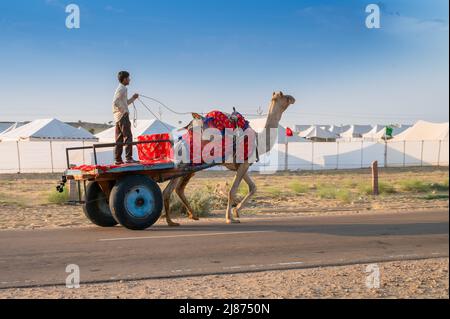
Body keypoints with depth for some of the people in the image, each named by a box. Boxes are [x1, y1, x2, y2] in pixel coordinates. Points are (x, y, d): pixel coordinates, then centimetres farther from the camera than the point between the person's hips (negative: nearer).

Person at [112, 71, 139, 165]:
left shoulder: (122, 89, 21)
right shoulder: (122, 89, -10)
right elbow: (115, 102, -21)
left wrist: (133, 98, 19)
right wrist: (124, 111, -18)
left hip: (118, 117, 10)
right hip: (123, 116, -10)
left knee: (119, 138, 8)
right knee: (128, 136, -11)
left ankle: (118, 159, 8)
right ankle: (128, 158, -14)